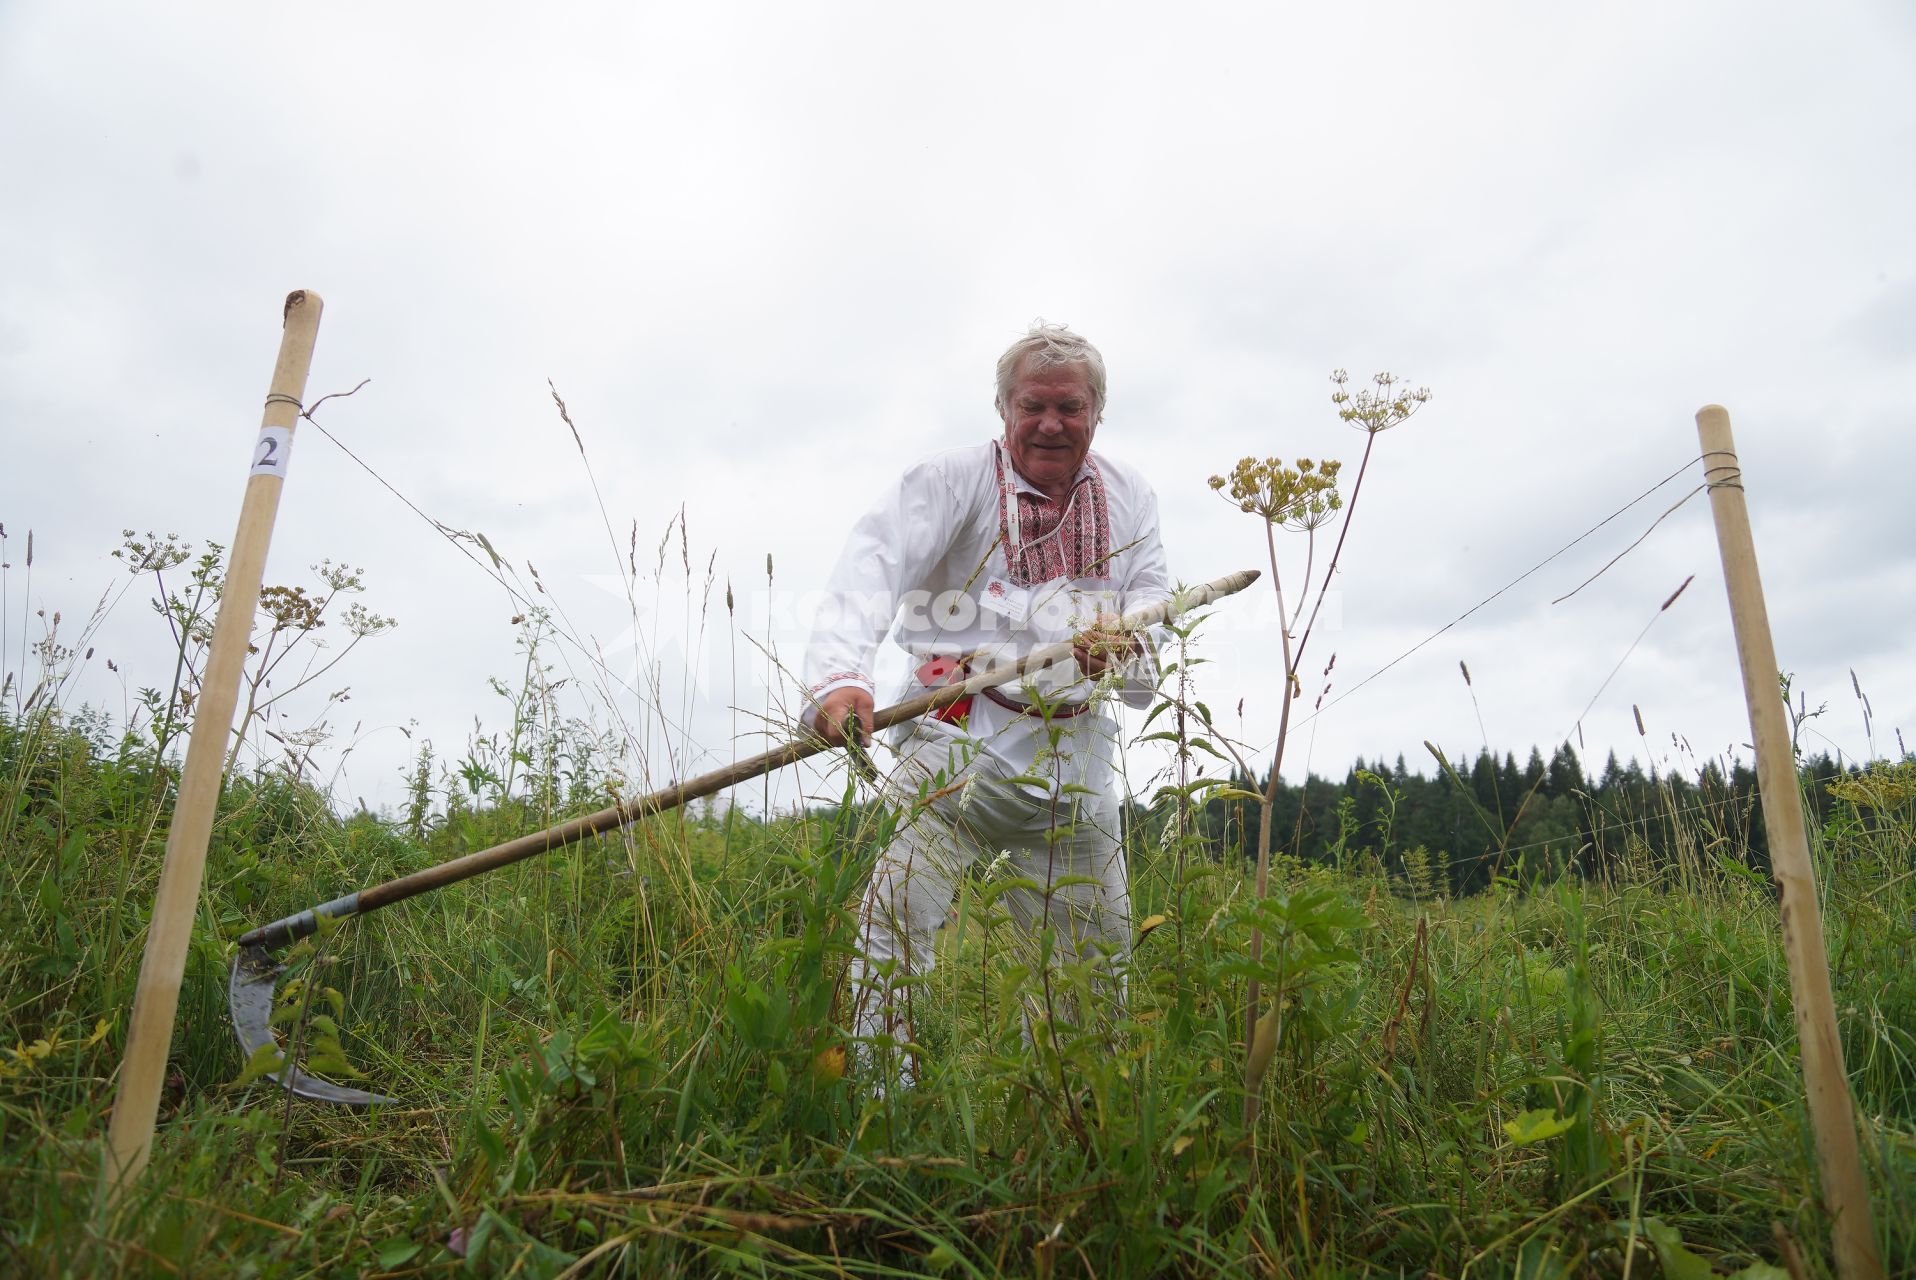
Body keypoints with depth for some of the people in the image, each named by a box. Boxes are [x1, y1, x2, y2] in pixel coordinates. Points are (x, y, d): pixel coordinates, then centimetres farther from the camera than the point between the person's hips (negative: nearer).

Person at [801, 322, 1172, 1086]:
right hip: (964, 736, -4)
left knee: (1102, 949, 12)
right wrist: (839, 674, -42)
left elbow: (1155, 596, 7)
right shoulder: (954, 480, -6)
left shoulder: (1128, 497, 11)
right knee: (896, 912, -21)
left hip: (1076, 749, 5)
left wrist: (1126, 636, -20)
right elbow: (876, 562, -23)